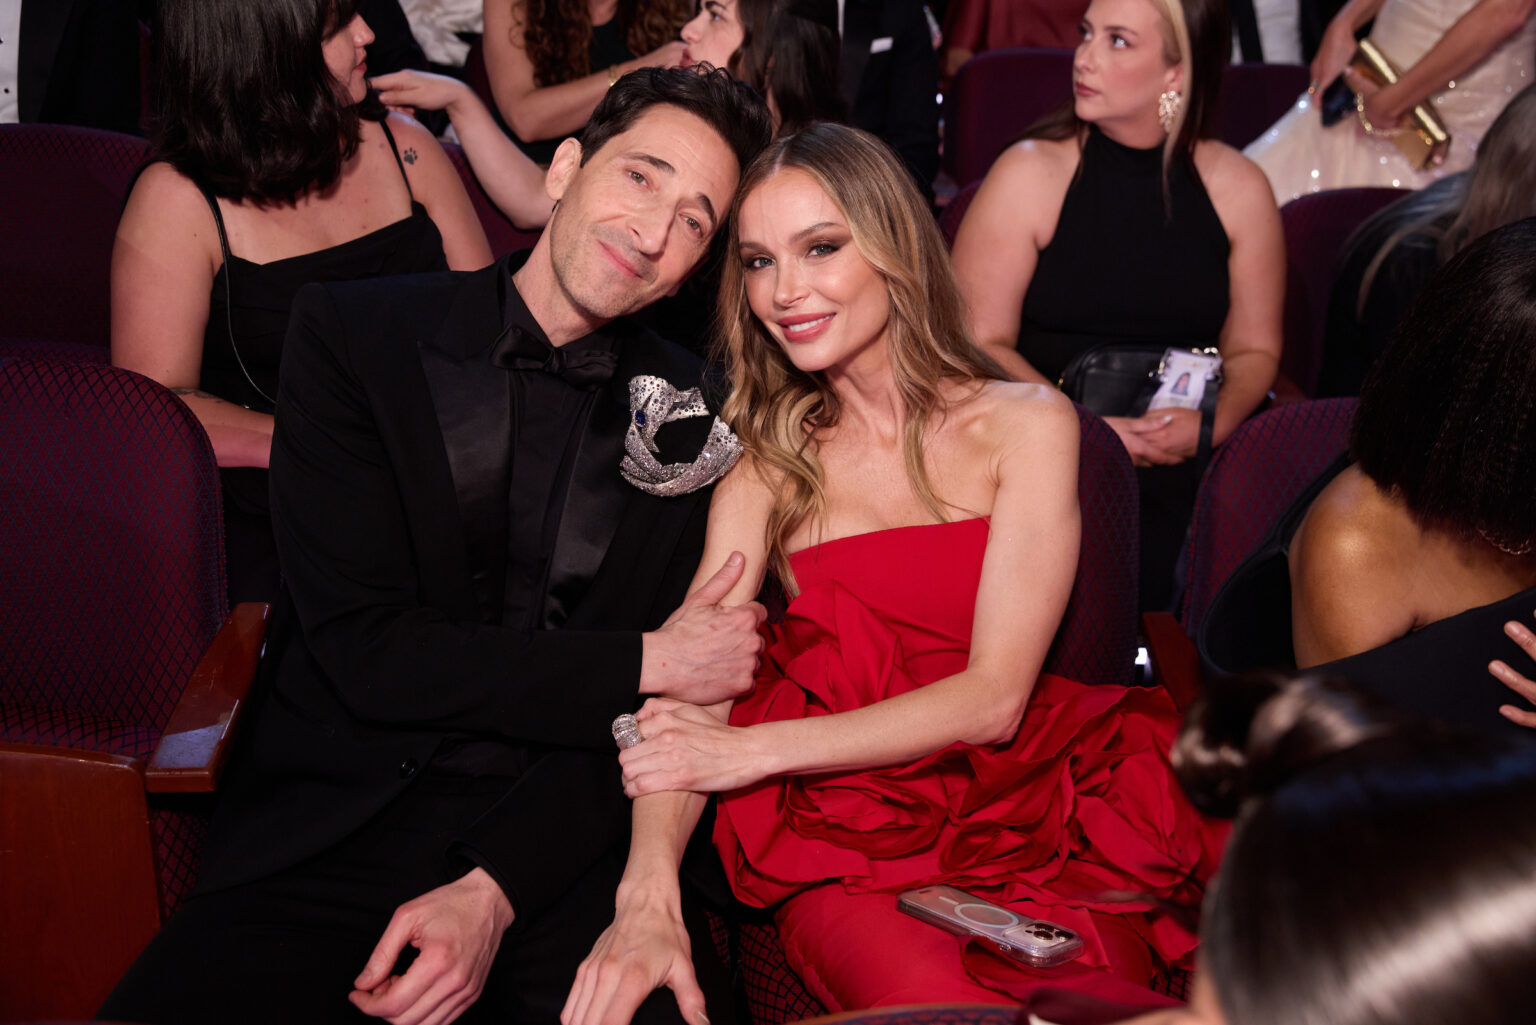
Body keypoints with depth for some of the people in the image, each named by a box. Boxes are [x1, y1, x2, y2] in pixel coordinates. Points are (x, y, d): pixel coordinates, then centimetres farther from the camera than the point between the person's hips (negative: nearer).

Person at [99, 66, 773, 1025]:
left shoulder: (689, 413, 8)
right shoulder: (352, 332, 1)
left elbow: (639, 724, 4)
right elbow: (364, 654, -7)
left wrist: (494, 892, -12)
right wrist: (646, 664, -7)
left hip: (559, 842, 2)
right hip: (339, 831, -1)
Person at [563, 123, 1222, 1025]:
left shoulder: (1028, 425, 5)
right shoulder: (767, 461, 9)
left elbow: (994, 697, -5)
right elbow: (689, 691, -6)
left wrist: (755, 748, -13)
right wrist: (647, 894, -26)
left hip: (1030, 815, 0)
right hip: (850, 848, 0)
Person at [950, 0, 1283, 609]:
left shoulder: (1237, 189, 7)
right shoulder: (1029, 174, 0)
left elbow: (1254, 350, 13)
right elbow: (980, 341, -3)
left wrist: (1211, 423, -8)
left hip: (1188, 467, 3)